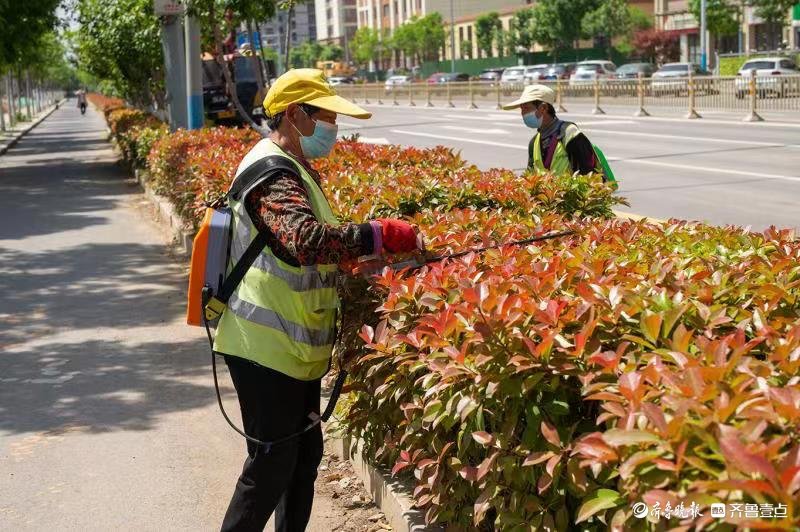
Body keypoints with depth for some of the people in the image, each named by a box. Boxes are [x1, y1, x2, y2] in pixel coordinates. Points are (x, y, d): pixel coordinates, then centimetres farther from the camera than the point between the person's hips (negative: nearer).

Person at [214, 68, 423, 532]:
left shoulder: (294, 169, 16)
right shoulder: (272, 172, -18)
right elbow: (308, 239, -35)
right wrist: (384, 235, -35)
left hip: (293, 349, 10)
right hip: (266, 349, -10)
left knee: (305, 454, 16)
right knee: (272, 464, -3)